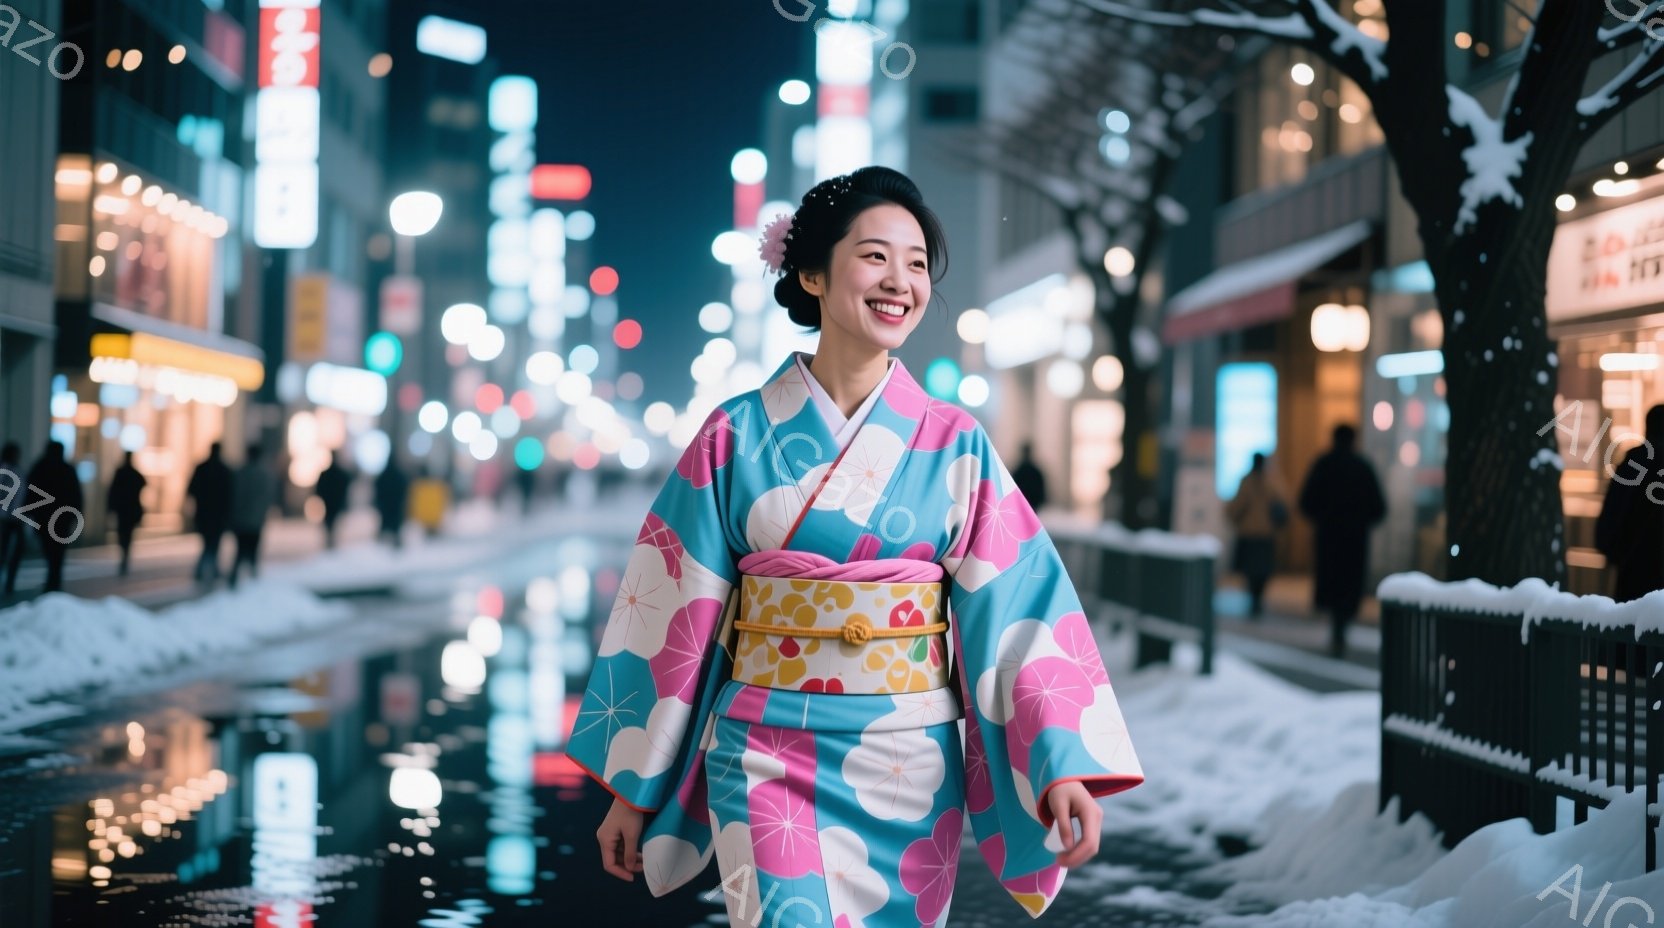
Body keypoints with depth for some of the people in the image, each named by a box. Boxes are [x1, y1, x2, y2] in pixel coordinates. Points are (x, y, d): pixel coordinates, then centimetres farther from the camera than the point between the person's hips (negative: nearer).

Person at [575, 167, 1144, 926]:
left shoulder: (954, 445, 1)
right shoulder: (736, 437, -2)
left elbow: (1021, 607, -5)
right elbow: (672, 612, 1)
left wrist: (1066, 766, -17)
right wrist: (632, 788, 3)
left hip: (910, 769, 2)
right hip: (770, 764, -1)